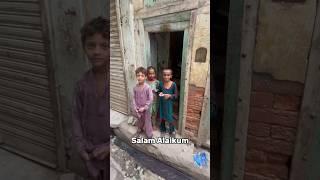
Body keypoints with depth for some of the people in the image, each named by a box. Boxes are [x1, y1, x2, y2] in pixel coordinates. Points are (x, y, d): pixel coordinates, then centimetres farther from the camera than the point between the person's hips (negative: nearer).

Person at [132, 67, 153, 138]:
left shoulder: (147, 87, -21)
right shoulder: (135, 87, -8)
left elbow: (150, 99, -18)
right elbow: (134, 98, 0)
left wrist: (144, 108, -18)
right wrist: (135, 107, -9)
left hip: (145, 109, -4)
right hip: (138, 108, 4)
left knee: (147, 121, 8)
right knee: (139, 120, 24)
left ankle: (149, 135, 24)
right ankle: (139, 130, 49)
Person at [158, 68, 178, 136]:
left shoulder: (173, 84, -14)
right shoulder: (160, 84, -7)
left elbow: (176, 95, -9)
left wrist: (170, 96, -25)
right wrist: (159, 93, -14)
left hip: (169, 103, -3)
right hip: (161, 103, 3)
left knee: (170, 117, 3)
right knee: (162, 116, 16)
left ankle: (172, 130, 25)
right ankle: (163, 128, 37)